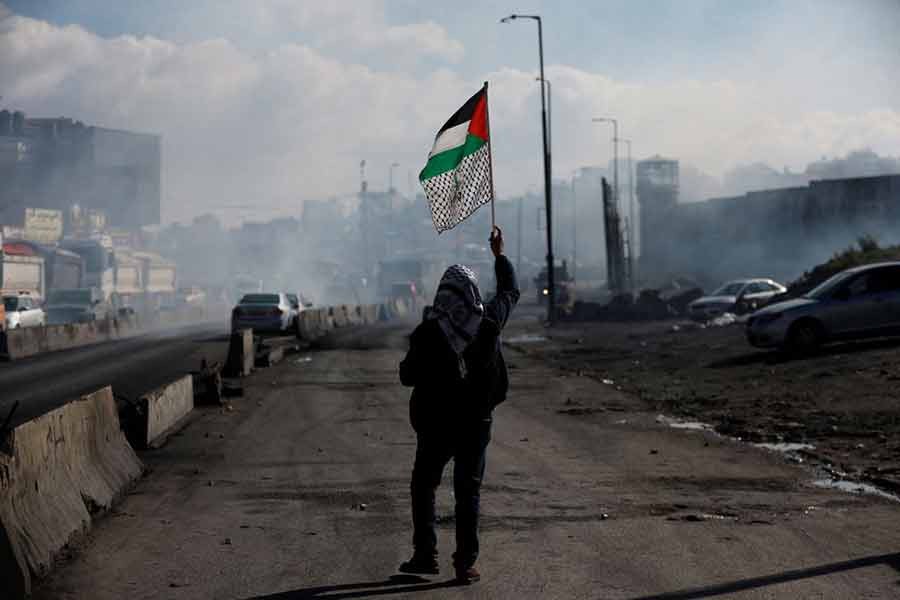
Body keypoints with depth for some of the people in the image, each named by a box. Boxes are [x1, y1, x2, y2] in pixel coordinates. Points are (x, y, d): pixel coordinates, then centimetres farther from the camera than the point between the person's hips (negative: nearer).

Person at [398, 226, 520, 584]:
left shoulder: (427, 332, -13)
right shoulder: (488, 322, -6)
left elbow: (407, 377, -7)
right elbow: (511, 292, 14)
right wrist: (499, 255, 25)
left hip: (435, 423, -1)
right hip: (477, 421, 2)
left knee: (423, 485, 16)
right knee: (468, 491, 7)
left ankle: (425, 555, 14)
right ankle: (466, 564, 5)